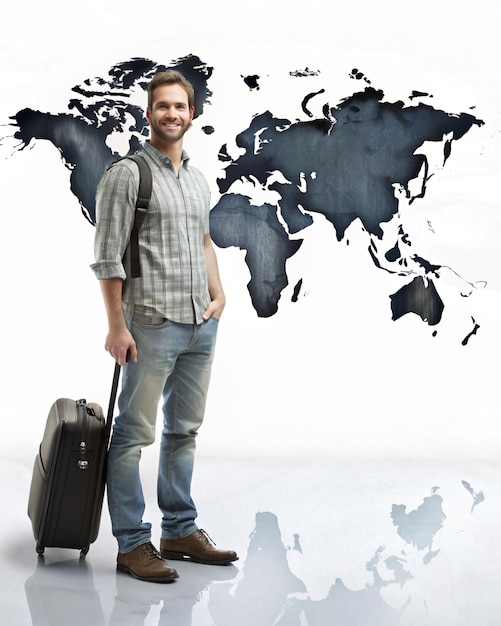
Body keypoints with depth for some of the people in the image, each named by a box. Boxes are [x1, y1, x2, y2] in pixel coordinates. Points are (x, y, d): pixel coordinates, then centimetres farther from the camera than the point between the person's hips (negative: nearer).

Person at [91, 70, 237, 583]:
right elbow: (107, 257, -10)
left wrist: (218, 293, 13)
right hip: (153, 324, -7)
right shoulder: (127, 174, -6)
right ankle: (132, 544, 4)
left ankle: (180, 531, 24)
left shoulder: (198, 178, 16)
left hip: (202, 324, 8)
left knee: (185, 430, 13)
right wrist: (116, 325, -14)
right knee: (135, 434, -3)